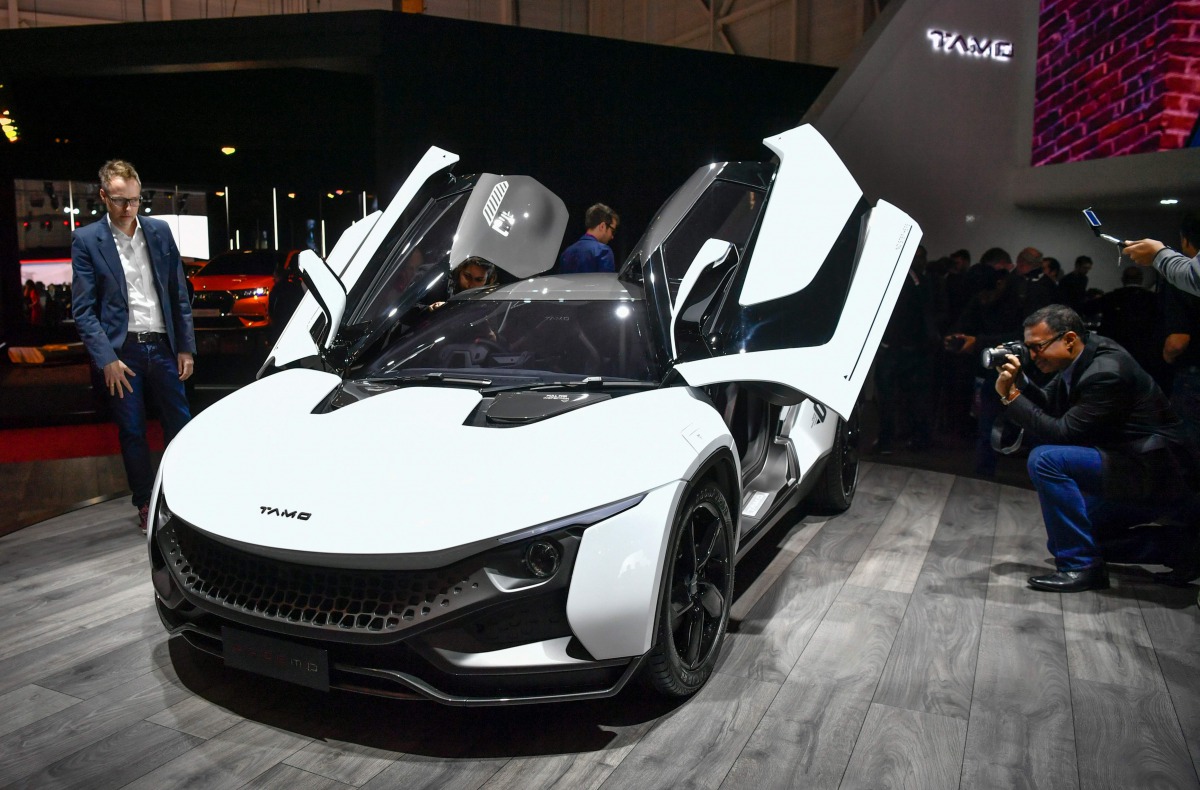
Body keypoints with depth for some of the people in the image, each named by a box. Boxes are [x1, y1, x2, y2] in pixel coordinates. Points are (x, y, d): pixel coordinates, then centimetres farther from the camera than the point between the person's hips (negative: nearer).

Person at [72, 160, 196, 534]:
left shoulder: (160, 232, 5)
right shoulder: (86, 240, -3)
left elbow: (179, 294, 8)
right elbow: (83, 309, -5)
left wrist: (185, 347, 3)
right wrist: (106, 359, -13)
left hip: (163, 346, 2)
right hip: (121, 351, -2)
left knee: (180, 425, 8)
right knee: (132, 433, 8)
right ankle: (145, 504, 22)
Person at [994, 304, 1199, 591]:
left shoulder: (1106, 372, -26)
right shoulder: (1080, 359, 2)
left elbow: (1063, 432, -26)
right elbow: (1049, 407, 6)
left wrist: (1011, 396, -23)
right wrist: (1019, 380, -10)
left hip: (1156, 476, -10)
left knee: (1046, 459, -27)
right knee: (1062, 541, 16)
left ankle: (1081, 566, -17)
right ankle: (1174, 543, 18)